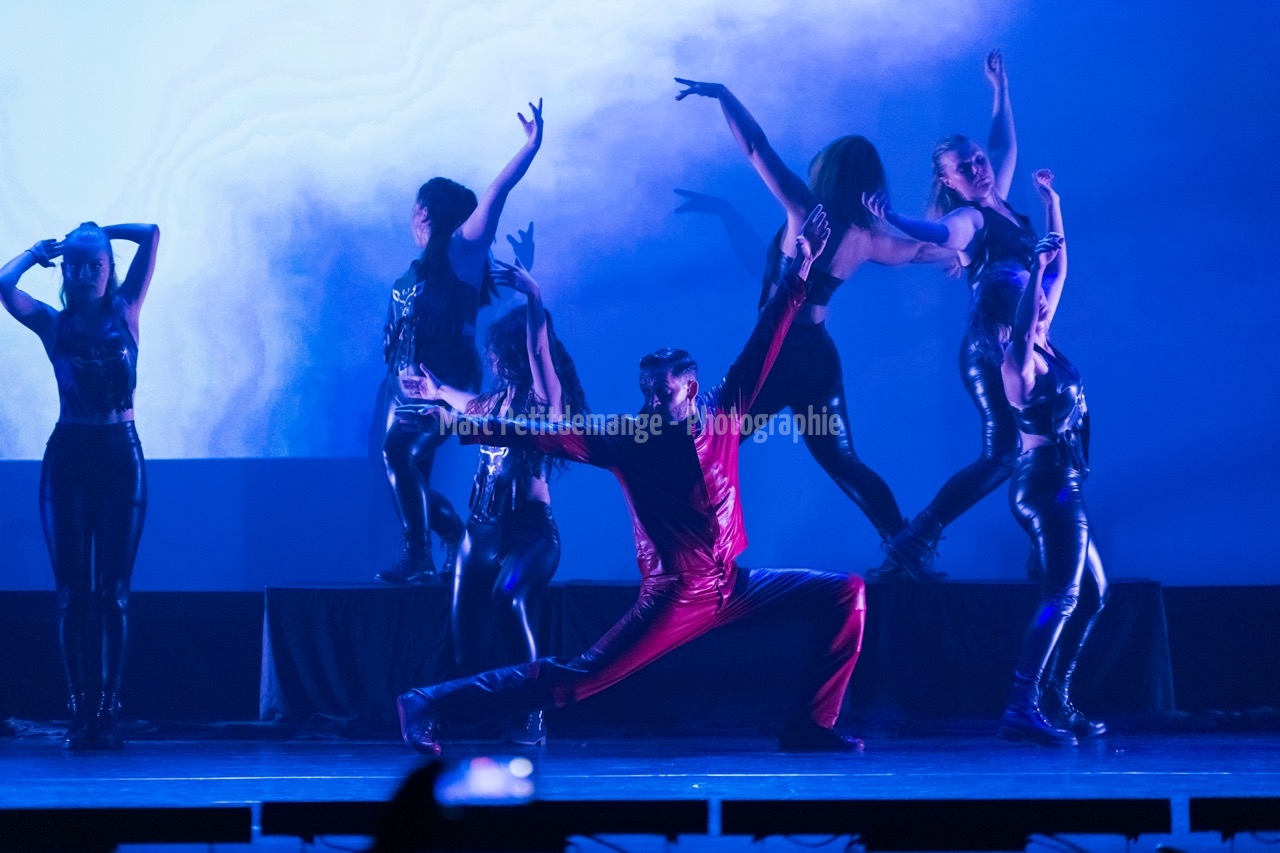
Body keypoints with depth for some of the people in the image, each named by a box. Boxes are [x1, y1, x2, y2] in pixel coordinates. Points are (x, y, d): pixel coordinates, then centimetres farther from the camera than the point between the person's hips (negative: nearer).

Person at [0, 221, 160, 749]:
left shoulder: (125, 312, 6)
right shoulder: (53, 324, 5)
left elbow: (150, 235, 3)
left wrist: (99, 232, 14)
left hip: (120, 454, 0)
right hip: (68, 455, 0)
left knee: (113, 590, -2)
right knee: (72, 590, -1)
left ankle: (108, 710, -3)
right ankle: (80, 712, -1)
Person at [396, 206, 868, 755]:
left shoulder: (723, 416, 2)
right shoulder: (628, 439, -7)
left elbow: (761, 349, 6)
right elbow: (547, 435, -13)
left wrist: (798, 275, 5)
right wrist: (460, 424, -21)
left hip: (734, 586, 5)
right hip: (674, 599, -5)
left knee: (844, 594, -4)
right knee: (573, 678, -12)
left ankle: (809, 726, -1)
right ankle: (429, 704, -11)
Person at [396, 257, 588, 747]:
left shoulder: (545, 397, -4)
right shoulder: (503, 398, 15)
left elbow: (539, 347, -21)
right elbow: (471, 406, 37)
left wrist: (533, 295, -28)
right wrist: (436, 391, 49)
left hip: (530, 528, -8)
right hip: (484, 525, 8)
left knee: (506, 601, -30)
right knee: (467, 627, -2)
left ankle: (530, 718, -27)